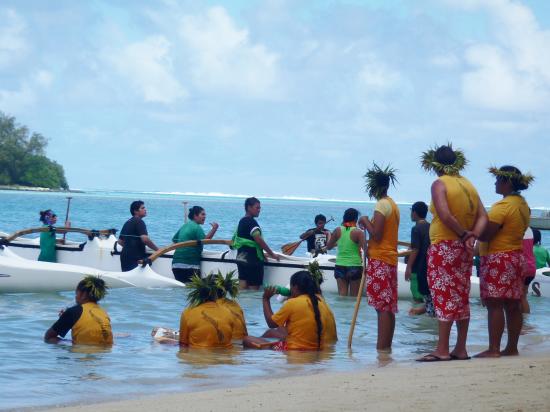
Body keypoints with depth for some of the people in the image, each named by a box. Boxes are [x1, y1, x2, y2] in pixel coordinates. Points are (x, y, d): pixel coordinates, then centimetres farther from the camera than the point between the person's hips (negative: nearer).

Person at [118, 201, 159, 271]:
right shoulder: (139, 222, -9)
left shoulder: (127, 222, 18)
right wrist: (157, 250, -11)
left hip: (124, 255, 9)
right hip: (135, 258, -9)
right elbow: (145, 239, -21)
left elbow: (120, 241, 22)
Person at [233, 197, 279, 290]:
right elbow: (258, 240, -21)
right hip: (252, 260, -9)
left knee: (243, 287, 6)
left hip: (241, 257, 9)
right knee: (254, 288, -6)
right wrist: (272, 254, -13)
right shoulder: (251, 222, -13)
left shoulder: (242, 221, 16)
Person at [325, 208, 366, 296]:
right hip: (355, 267, -3)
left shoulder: (338, 231, 1)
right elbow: (365, 250, -16)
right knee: (354, 296, 5)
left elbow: (328, 246, 12)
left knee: (342, 295, 3)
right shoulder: (358, 232, -11)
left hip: (340, 266, 3)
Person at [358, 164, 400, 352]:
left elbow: (376, 235, -17)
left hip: (380, 260, -9)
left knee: (382, 307, -12)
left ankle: (382, 348, -14)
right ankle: (387, 346, 10)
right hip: (391, 259, 9)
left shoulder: (381, 204, -11)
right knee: (388, 307, 9)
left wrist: (365, 221, -4)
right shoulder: (393, 205, 18)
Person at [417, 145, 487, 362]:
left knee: (444, 297, -6)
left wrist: (463, 233, -12)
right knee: (461, 298, 11)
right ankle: (461, 349, 14)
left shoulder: (440, 184, -9)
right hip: (464, 250, 7)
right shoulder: (468, 185, 12)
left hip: (444, 246, -7)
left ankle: (442, 350, -7)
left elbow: (445, 215, -23)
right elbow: (483, 216, 4)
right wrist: (472, 236, -7)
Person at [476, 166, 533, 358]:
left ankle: (494, 349, -9)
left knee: (494, 305, -7)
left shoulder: (502, 206, -16)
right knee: (513, 306, 10)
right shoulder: (523, 205, 12)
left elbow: (485, 235, -21)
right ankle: (512, 347, 15)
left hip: (498, 259, -9)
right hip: (516, 256, 9)